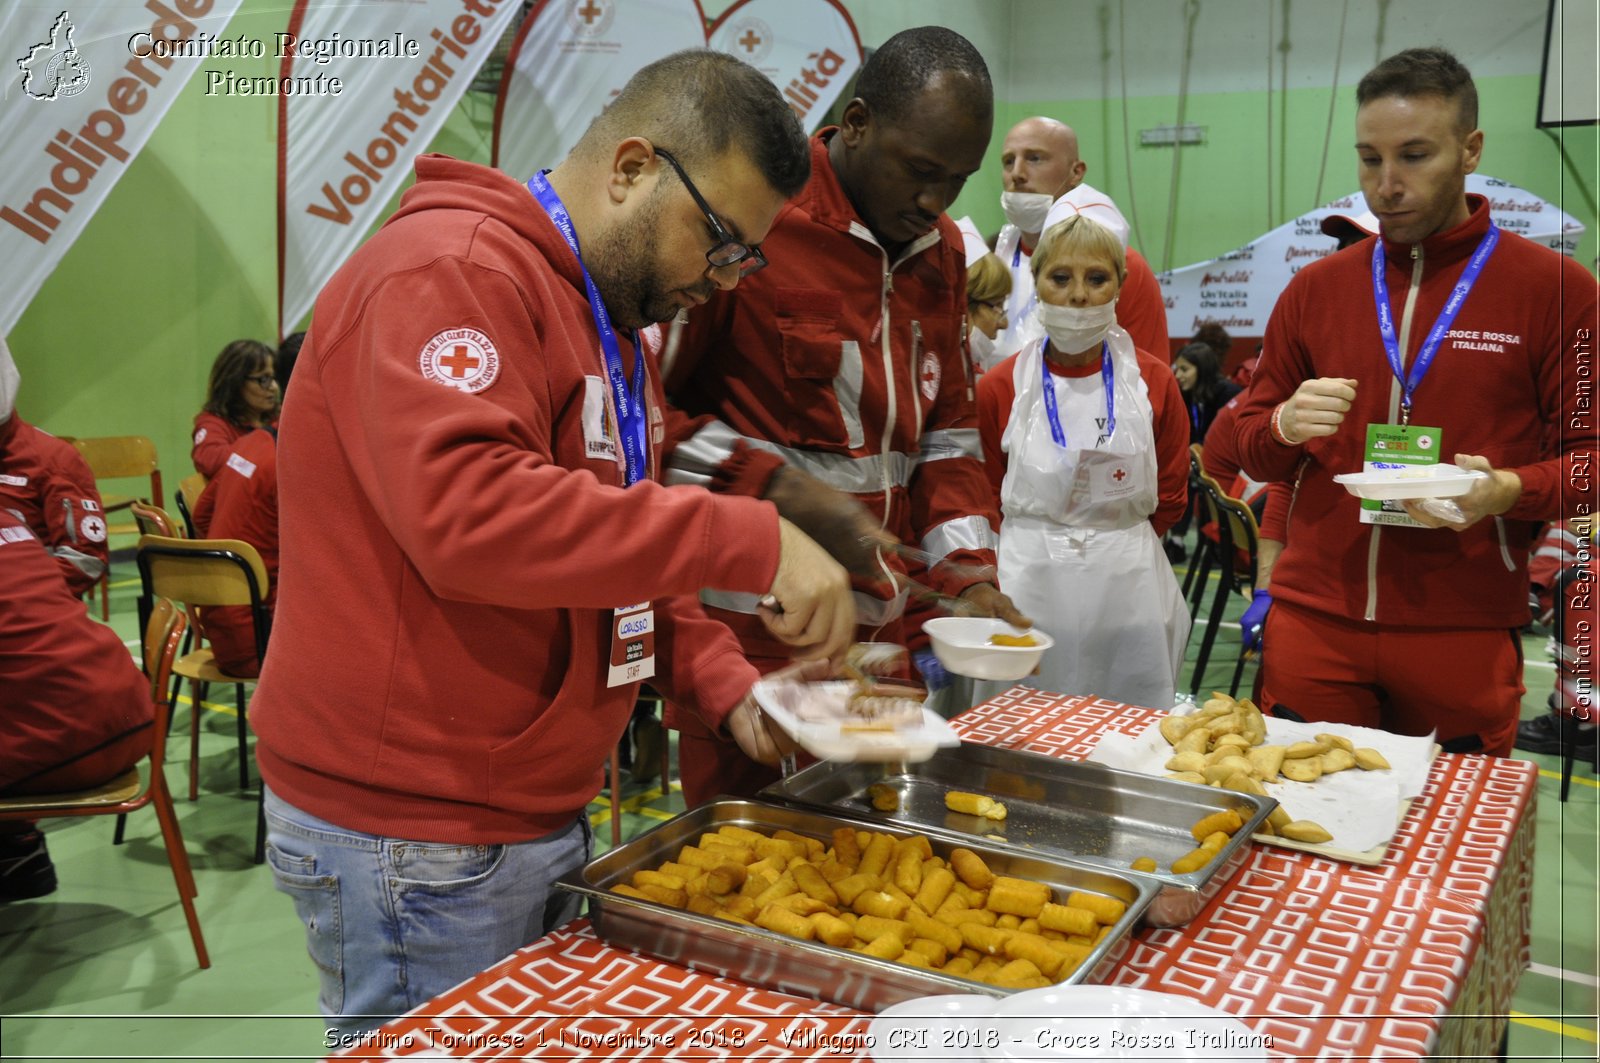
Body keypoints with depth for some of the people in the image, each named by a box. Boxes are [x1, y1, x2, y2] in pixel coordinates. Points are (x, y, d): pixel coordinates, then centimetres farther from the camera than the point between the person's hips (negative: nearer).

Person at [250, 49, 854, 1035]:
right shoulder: (449, 270, -17)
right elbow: (467, 514, -32)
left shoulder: (618, 326, 15)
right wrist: (751, 541, -29)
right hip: (412, 837, -9)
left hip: (545, 813, 9)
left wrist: (728, 685, 4)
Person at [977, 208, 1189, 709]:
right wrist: (1037, 549, 2)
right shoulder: (1000, 386, 0)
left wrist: (1111, 540, 5)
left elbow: (1169, 498, 10)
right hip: (1027, 594, -1)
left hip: (1128, 594, 1)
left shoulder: (1153, 382, 4)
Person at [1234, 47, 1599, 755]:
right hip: (1313, 622, 2)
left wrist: (1509, 490, -19)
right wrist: (1285, 427, -10)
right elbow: (1251, 447, 12)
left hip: (1463, 635, -2)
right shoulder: (1315, 288, 8)